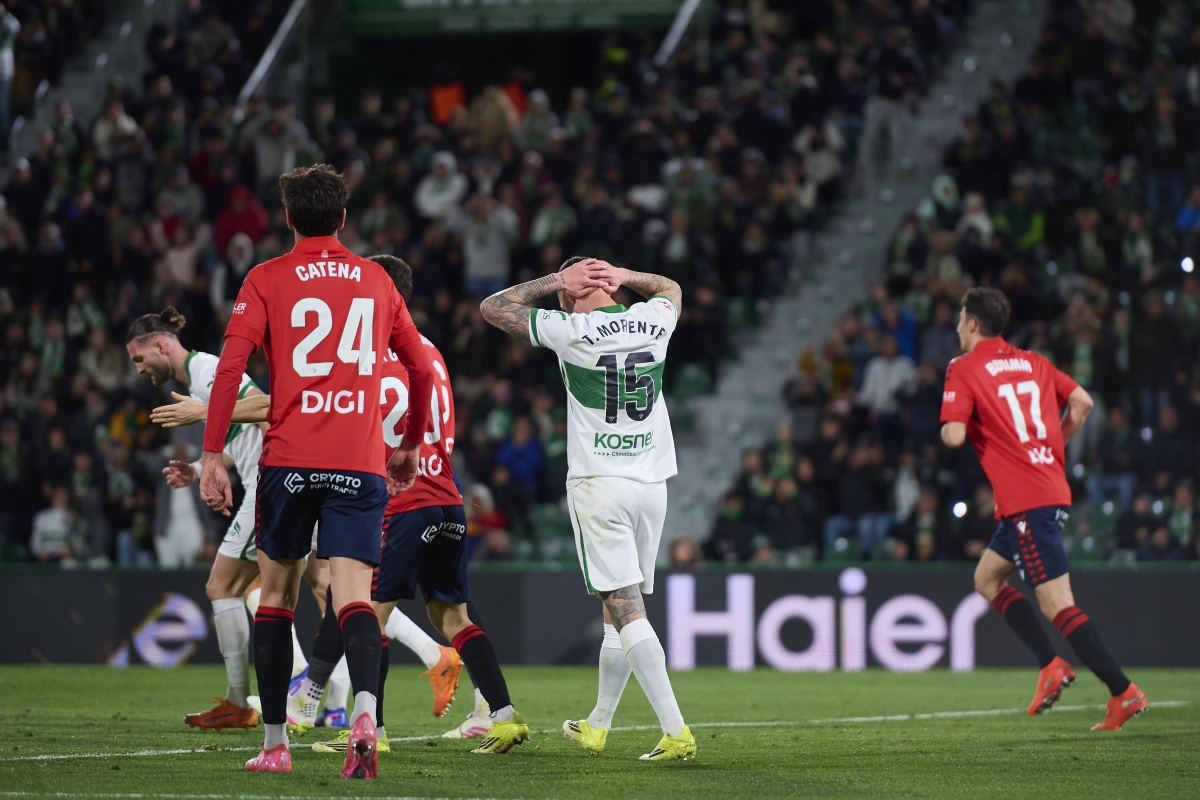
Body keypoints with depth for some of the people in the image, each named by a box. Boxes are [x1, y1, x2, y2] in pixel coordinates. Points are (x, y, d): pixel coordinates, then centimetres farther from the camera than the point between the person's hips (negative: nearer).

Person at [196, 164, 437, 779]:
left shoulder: (266, 280, 4)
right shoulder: (376, 280, 13)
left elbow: (230, 366, -6)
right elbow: (422, 369, 18)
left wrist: (212, 457, -6)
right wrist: (411, 446, 32)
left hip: (288, 459, -1)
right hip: (360, 463, 1)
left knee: (276, 595, 14)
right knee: (353, 596, -7)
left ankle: (275, 744, 15)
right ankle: (364, 711, -35)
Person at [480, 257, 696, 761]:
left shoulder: (569, 330, -8)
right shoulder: (654, 320, 5)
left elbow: (492, 308, 5)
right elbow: (671, 288, 31)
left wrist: (555, 280, 9)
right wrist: (620, 276, 17)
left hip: (598, 484, -5)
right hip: (652, 482, 5)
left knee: (624, 607, -9)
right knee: (620, 609, 15)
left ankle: (676, 730, -20)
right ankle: (596, 726, 27)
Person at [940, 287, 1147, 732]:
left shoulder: (964, 369, -5)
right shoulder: (1032, 362, 14)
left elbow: (954, 436, -15)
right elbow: (1081, 403, 11)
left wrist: (946, 428, 8)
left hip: (1025, 502, -8)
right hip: (1053, 490, 8)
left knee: (1058, 604, -9)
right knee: (987, 578, 21)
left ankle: (1124, 692, -14)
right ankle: (1050, 665, 9)